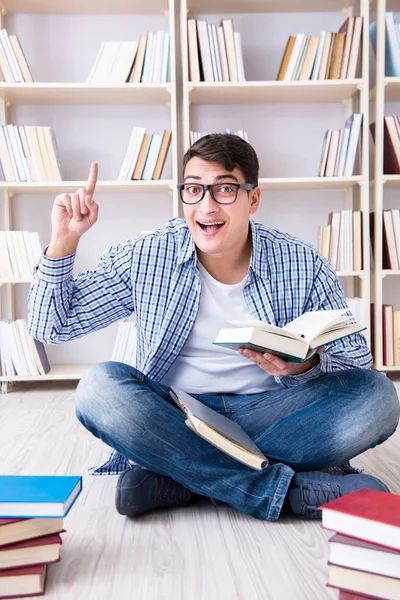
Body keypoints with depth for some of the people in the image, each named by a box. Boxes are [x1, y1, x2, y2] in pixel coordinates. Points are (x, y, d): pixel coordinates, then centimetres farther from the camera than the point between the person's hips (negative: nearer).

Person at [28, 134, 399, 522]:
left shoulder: (304, 267, -3)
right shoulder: (143, 259, -2)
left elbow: (357, 363, 1)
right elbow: (51, 326, 3)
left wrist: (307, 366, -22)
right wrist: (63, 241, -11)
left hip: (267, 414, 1)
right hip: (173, 416, 0)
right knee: (100, 387, -28)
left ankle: (180, 480, -23)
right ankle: (290, 490, -27)